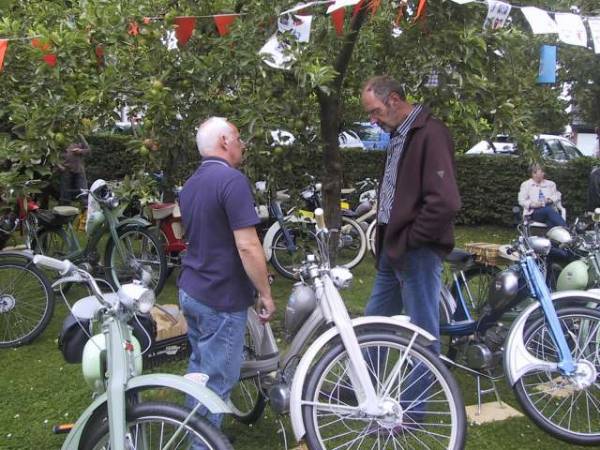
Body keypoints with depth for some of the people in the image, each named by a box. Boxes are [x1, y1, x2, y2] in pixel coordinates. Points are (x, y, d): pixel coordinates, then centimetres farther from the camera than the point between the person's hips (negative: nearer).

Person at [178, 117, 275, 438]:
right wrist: (266, 294, -13)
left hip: (190, 291, 9)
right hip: (221, 298, -9)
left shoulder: (190, 184, 11)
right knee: (216, 379, 2)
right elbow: (247, 246, -23)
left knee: (199, 369, 21)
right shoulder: (232, 180, -18)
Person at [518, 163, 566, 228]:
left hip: (550, 210, 3)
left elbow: (557, 196, 17)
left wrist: (550, 199, -7)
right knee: (549, 210, -37)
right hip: (534, 212, -3)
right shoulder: (525, 184, 19)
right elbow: (522, 201, 8)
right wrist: (532, 204, -12)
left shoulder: (550, 184, 27)